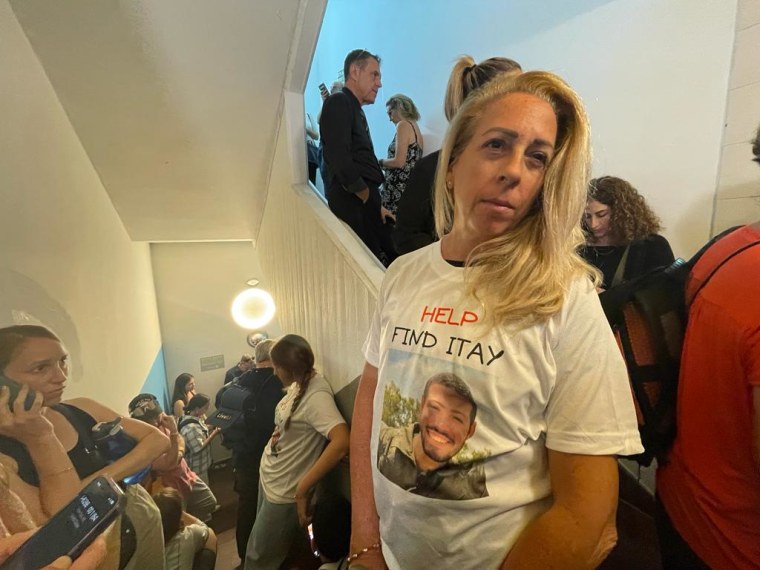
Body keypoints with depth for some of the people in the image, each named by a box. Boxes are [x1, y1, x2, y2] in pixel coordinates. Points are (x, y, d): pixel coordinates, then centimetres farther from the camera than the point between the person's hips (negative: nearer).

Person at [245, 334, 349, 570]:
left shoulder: (316, 395, -29)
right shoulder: (298, 384, -2)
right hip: (268, 477, 8)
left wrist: (303, 489, -33)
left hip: (283, 491, -8)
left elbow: (342, 442, -42)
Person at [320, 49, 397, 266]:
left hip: (366, 204, 9)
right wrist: (370, 200, -9)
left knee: (391, 261, 5)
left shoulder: (356, 110, 23)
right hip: (354, 206, -9)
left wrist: (376, 205, 13)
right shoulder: (339, 103, -5)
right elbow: (339, 160, -19)